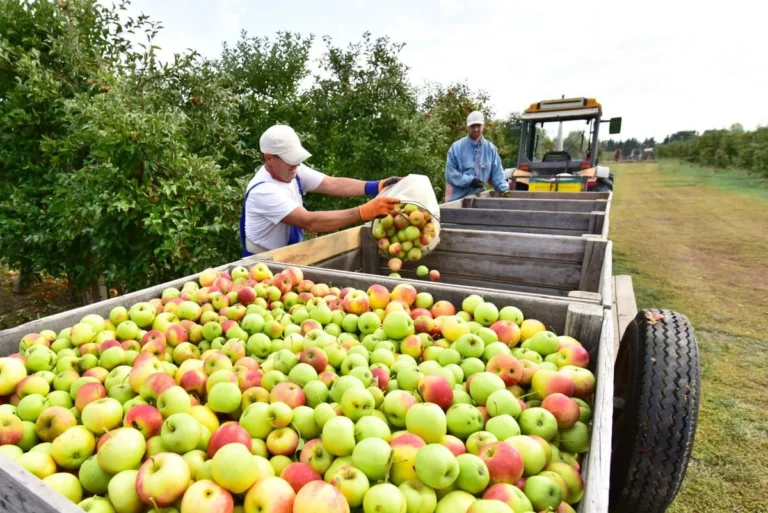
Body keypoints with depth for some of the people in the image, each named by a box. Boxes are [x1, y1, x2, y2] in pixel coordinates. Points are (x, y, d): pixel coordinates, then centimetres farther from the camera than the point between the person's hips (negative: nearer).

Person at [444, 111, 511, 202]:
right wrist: (469, 180, -18)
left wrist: (504, 189, -8)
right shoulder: (456, 147, -5)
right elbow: (450, 173, -9)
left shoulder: (490, 148, 7)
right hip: (457, 199, -4)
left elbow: (497, 173, 8)